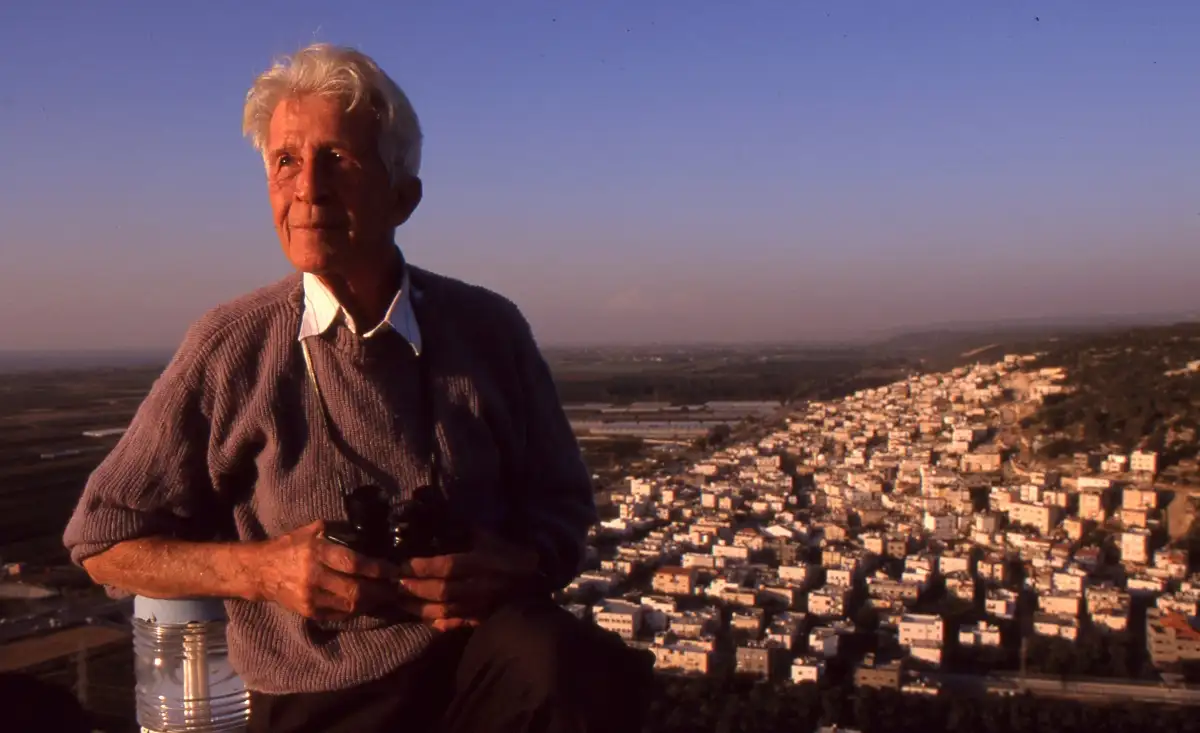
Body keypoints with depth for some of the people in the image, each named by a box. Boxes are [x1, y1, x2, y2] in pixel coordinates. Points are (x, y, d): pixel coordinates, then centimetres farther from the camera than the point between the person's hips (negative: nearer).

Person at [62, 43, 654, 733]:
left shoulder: (488, 327, 1)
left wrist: (515, 566, -13)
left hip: (489, 658, 0)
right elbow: (106, 543, 5)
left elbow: (563, 509, 10)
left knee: (576, 671, -30)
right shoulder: (232, 346, -3)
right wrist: (261, 569, -12)